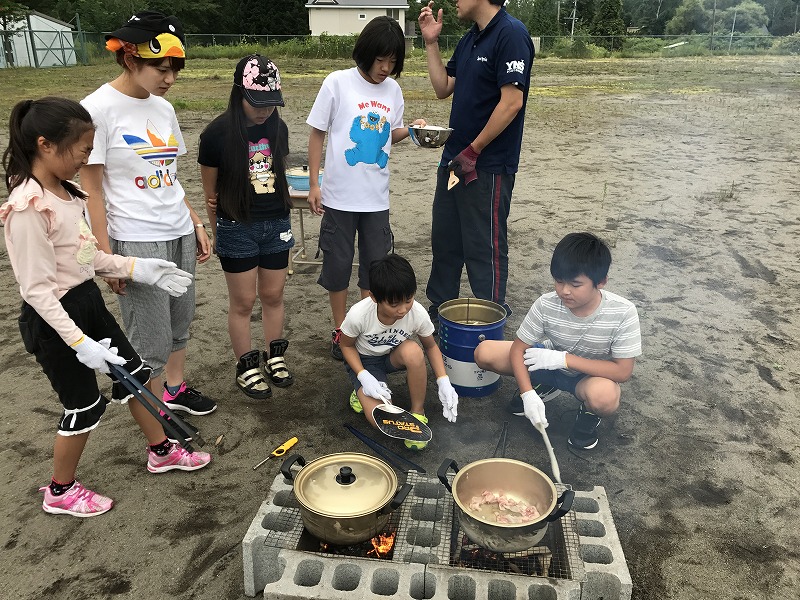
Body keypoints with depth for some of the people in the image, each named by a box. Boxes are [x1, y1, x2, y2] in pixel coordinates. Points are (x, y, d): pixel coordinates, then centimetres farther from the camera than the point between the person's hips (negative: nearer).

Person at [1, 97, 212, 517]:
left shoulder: (64, 192, 2)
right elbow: (36, 289, -24)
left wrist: (137, 269, 3)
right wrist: (79, 342, -26)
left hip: (88, 300, 9)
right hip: (54, 319, -9)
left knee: (135, 374, 18)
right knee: (84, 407, 7)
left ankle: (161, 452, 39)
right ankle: (60, 492, 32)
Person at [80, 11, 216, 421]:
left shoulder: (163, 108, 7)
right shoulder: (98, 108, -11)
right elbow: (91, 189, -10)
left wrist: (196, 225, 12)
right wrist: (106, 256, -12)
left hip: (179, 235, 7)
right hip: (136, 242, -6)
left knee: (180, 322, 18)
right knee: (151, 340, 3)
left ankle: (175, 389, 38)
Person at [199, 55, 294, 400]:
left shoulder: (278, 128, 1)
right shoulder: (218, 133, -12)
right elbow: (211, 192, -3)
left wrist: (282, 218, 10)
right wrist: (217, 233, 4)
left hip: (276, 224, 4)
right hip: (237, 228, -4)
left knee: (273, 296, 13)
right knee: (243, 302, 6)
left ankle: (274, 357, 31)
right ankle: (247, 368, 22)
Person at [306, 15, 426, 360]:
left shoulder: (393, 90, 4)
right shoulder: (338, 83, -7)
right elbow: (317, 134, -3)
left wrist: (410, 130, -6)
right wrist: (314, 184, -6)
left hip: (377, 198, 3)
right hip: (340, 196, -3)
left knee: (375, 265, 11)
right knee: (337, 264, 8)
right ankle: (340, 330, 25)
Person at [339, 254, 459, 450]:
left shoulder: (418, 314, -26)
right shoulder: (358, 315, -32)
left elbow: (431, 346, -7)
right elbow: (346, 345, -11)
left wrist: (444, 382, -21)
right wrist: (364, 377, -26)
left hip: (394, 357, 2)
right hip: (363, 360, -2)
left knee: (413, 351, -36)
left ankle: (418, 412, -13)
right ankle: (362, 391, 10)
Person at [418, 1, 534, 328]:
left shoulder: (511, 34, -14)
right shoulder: (469, 39, 13)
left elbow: (512, 101, -20)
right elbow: (443, 88, 15)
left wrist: (473, 150, -16)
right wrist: (431, 42, 6)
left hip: (487, 166, -9)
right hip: (454, 159, 9)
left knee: (485, 248, 2)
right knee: (444, 240, 17)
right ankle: (440, 309, 33)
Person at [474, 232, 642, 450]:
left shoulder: (622, 313, -28)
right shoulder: (546, 304, -23)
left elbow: (623, 371, -25)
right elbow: (518, 349, -15)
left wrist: (564, 359, -30)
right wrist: (528, 394, -30)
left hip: (591, 374, -3)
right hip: (550, 363, 3)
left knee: (605, 396, -41)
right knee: (484, 353, -16)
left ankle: (589, 413, 0)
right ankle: (543, 386, 10)